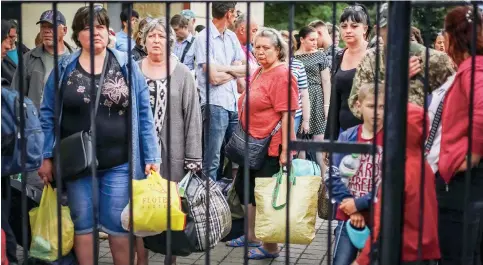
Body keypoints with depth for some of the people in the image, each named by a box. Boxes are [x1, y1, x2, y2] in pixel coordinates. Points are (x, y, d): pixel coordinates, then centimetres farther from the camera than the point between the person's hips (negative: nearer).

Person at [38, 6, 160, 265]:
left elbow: (143, 114, -1)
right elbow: (48, 115, 6)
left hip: (119, 162, -1)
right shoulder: (63, 68, 3)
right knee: (83, 224, 12)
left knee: (119, 225, 6)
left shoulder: (127, 66, 0)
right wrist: (46, 157, 0)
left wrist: (151, 157, -4)